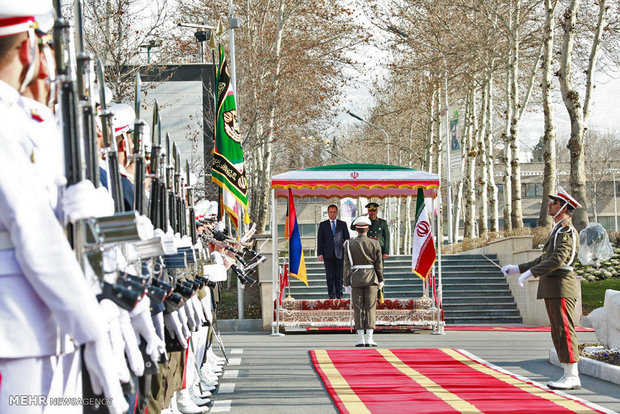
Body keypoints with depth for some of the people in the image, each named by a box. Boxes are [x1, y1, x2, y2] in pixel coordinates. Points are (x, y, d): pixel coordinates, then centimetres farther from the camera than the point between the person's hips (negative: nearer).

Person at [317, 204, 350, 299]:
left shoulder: (343, 224, 9)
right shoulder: (323, 225, 8)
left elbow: (347, 239, 9)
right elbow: (320, 240, 5)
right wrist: (320, 253, -4)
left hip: (339, 254, 0)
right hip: (328, 255, 0)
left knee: (339, 276, 1)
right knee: (330, 277, -1)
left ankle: (339, 295, 9)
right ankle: (331, 296, 2)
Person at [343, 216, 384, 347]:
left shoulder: (349, 244, -4)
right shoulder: (375, 244, -3)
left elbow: (347, 265, -4)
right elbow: (379, 264, 0)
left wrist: (347, 283, 0)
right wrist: (380, 280, 11)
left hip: (356, 279, 0)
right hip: (371, 278, 0)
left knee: (358, 308, 4)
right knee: (370, 308, 2)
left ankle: (361, 339, 1)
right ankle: (369, 339, -3)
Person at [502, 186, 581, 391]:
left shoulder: (567, 230, -11)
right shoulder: (557, 231, 22)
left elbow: (558, 259, -23)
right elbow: (544, 260, 26)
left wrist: (530, 273, -23)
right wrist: (518, 269, 22)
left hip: (561, 286, -11)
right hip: (552, 288, 11)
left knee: (564, 331, -10)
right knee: (559, 333, 10)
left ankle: (572, 377, -10)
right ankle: (570, 376, 12)